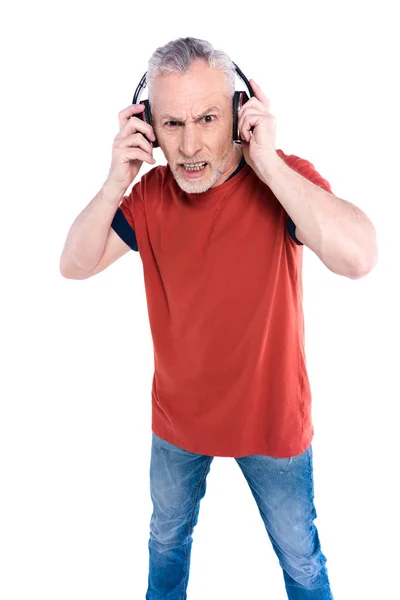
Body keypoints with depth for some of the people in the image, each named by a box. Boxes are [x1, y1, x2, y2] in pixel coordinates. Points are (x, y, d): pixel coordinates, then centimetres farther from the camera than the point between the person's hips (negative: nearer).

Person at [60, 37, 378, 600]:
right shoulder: (151, 193, -7)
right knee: (166, 537, 28)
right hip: (177, 415, 4)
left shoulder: (285, 179, -20)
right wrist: (115, 183, -23)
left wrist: (268, 162, -35)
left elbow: (358, 257, -37)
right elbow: (74, 265, -9)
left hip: (270, 418, -3)